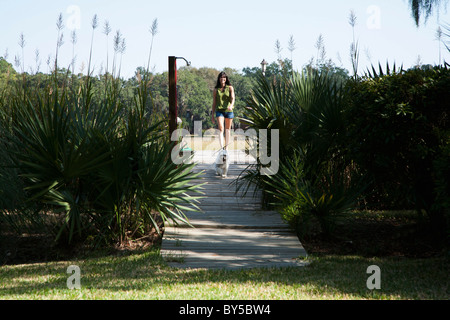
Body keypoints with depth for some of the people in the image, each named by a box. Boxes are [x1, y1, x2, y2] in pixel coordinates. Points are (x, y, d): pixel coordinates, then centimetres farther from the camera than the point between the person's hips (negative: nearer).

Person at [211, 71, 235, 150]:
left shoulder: (230, 88, 4)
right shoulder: (216, 89, 8)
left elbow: (233, 98, -10)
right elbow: (214, 102, 11)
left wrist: (231, 105, -32)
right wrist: (212, 114, 9)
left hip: (229, 111, 0)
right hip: (219, 110, 0)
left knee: (227, 129, 8)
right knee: (221, 129, -15)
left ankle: (226, 147, 20)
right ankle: (221, 148, -24)